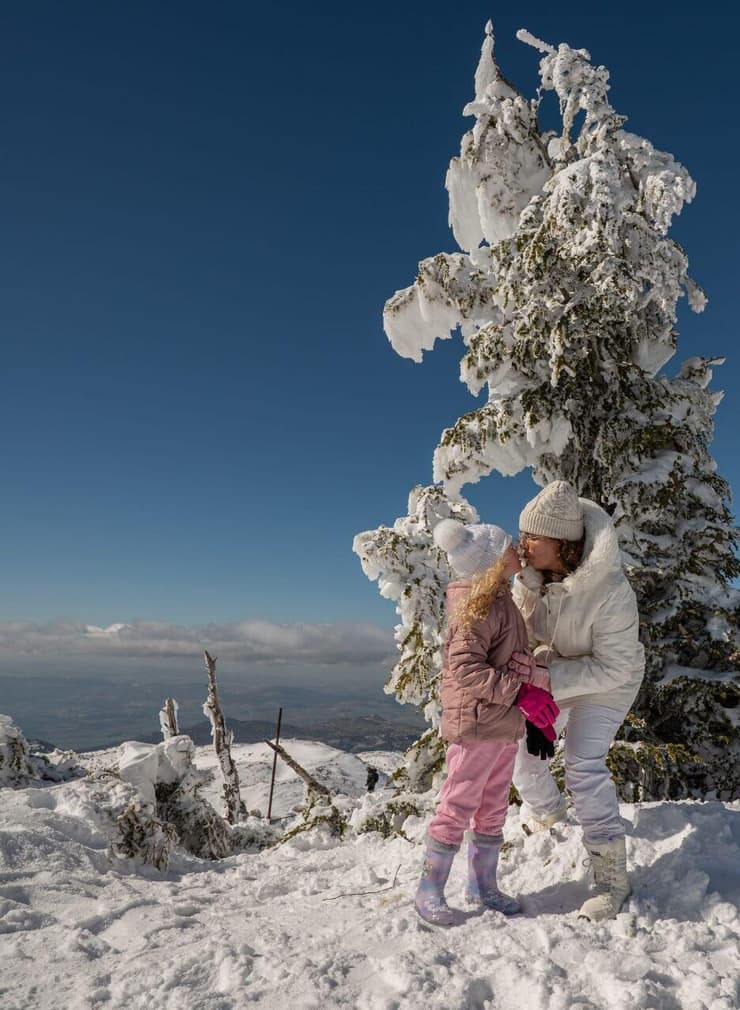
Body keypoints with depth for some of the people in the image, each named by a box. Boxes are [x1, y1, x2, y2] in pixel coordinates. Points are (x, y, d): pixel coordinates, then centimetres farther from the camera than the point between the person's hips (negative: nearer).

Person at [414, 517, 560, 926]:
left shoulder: (502, 602, 12)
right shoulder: (477, 607, -19)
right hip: (475, 724, -10)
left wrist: (537, 708, 19)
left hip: (505, 727, 10)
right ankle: (429, 890, 15)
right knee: (458, 807, 1)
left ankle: (482, 883, 33)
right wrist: (520, 693, -26)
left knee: (493, 809, 18)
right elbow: (465, 668, -26)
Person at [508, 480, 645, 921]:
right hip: (554, 674, 6)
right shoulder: (530, 575, -20)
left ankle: (612, 874, -1)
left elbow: (613, 667, -31)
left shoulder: (611, 591, -37)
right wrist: (527, 661, -27)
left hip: (607, 682, -6)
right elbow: (523, 630, -5)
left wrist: (548, 679, -40)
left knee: (585, 763, -18)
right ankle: (547, 809, 41)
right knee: (520, 745, 8)